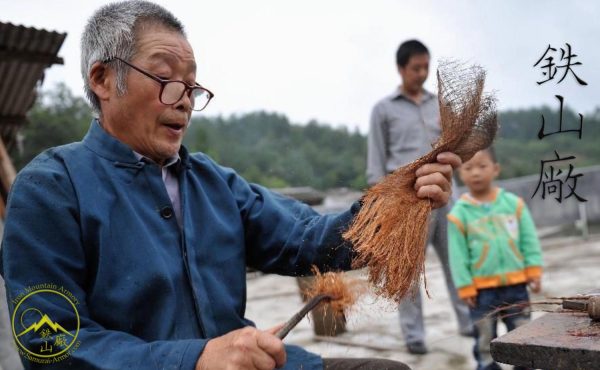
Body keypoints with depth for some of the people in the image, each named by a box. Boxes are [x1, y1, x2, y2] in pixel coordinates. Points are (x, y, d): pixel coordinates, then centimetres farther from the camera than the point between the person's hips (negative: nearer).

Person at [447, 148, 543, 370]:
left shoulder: (514, 203, -3)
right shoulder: (459, 213, -8)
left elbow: (529, 241, 1)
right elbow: (458, 255, -6)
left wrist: (533, 272, -3)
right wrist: (465, 287, -8)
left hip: (515, 284, 2)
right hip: (481, 289, -1)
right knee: (485, 339, 10)